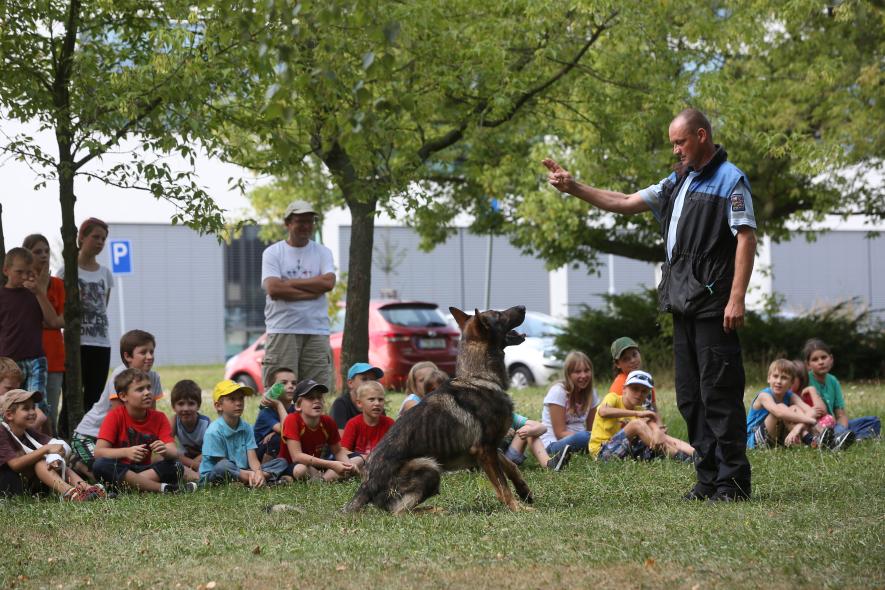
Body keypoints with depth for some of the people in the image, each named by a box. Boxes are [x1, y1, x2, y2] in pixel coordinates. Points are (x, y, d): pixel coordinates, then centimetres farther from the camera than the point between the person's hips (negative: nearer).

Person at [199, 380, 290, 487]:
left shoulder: (246, 428, 6)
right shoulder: (214, 432, -14)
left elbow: (252, 459, -3)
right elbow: (222, 467, -15)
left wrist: (258, 472, -26)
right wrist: (248, 474, -26)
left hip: (243, 472, 6)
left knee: (282, 463, -1)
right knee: (223, 467, -42)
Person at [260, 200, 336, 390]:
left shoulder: (322, 252, 13)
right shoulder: (272, 253, 5)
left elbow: (328, 282, -6)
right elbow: (273, 289, -10)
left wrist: (289, 283, -6)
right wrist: (312, 291, -7)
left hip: (317, 331, 3)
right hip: (282, 330, -2)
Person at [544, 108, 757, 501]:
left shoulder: (730, 180, -6)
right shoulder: (678, 181, 20)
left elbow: (746, 238, -13)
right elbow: (625, 203, 23)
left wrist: (737, 298, -20)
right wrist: (574, 189, 13)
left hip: (713, 305, -9)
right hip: (683, 305, 9)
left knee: (719, 394, -10)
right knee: (690, 396, 9)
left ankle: (733, 481, -8)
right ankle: (708, 478, 13)